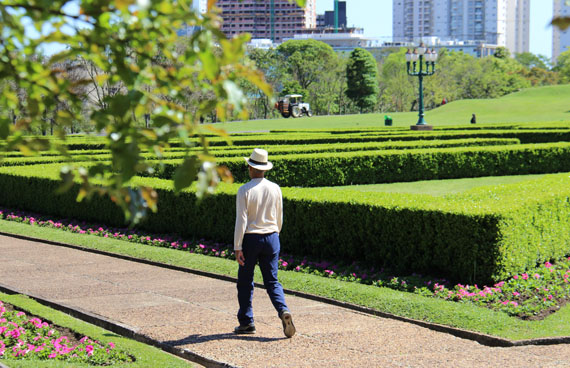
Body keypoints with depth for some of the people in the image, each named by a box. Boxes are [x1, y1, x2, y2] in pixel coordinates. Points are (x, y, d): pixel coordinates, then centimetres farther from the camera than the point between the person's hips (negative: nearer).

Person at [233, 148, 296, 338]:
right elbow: (279, 218, 10)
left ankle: (246, 322, 13)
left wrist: (237, 247, -12)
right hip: (271, 238, 3)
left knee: (245, 282, 10)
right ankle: (283, 311, -18)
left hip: (250, 239, -3)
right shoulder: (275, 189, 2)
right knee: (272, 281, 6)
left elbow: (241, 220, -14)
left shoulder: (244, 190, -10)